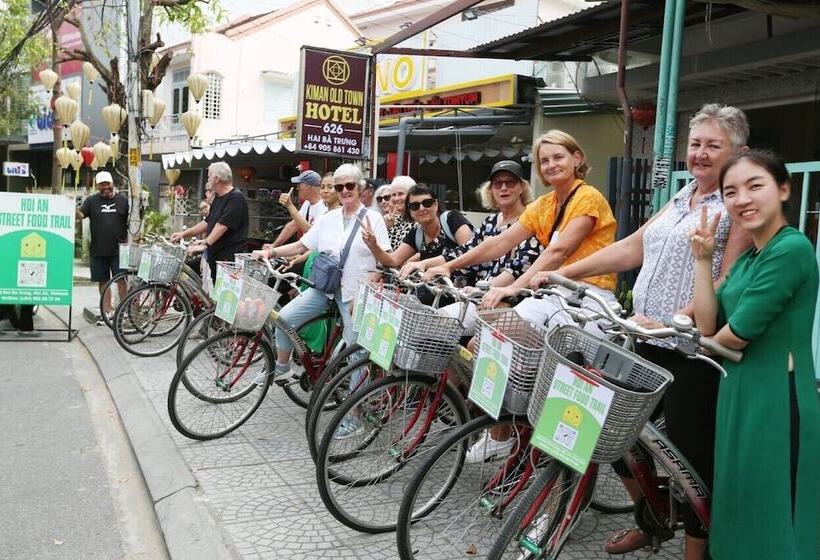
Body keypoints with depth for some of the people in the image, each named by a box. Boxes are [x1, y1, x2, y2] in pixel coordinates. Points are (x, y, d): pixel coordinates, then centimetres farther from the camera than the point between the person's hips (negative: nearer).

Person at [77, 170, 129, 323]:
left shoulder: (123, 200, 6)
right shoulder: (91, 200, 7)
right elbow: (81, 215, -5)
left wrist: (129, 239, -2)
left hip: (119, 249, -2)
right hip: (98, 250, 2)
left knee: (121, 280, -4)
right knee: (103, 281, 8)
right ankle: (107, 313, 16)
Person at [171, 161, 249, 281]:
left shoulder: (236, 198, -14)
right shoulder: (218, 198, 17)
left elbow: (223, 225, -22)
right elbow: (208, 222, 24)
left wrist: (205, 244, -25)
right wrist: (184, 234, 20)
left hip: (230, 258, -9)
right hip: (215, 257, 9)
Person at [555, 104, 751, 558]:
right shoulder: (680, 200, 16)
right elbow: (631, 248, 13)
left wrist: (671, 322, -28)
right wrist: (561, 273, 8)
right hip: (648, 341, 8)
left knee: (690, 451, 1)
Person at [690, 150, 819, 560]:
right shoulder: (747, 258, 12)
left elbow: (737, 334, -18)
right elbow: (708, 326, 4)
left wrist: (712, 341, 3)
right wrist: (703, 259, 2)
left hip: (777, 400, -9)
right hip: (739, 395, 9)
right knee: (741, 519, 19)